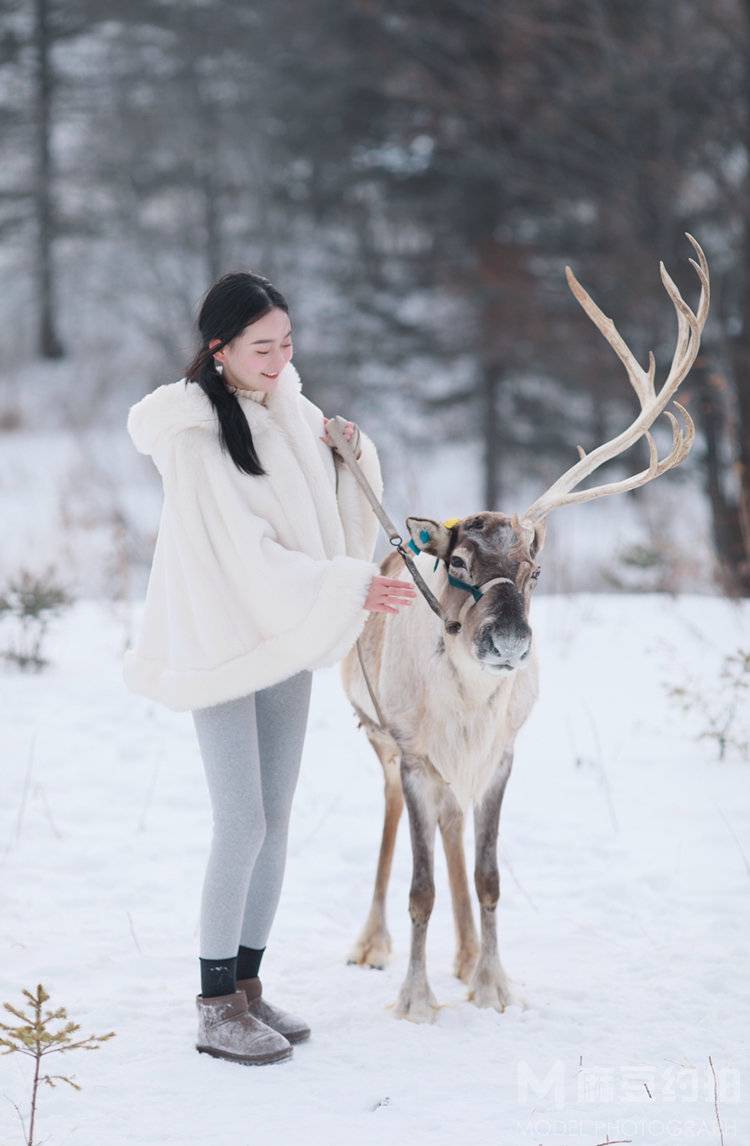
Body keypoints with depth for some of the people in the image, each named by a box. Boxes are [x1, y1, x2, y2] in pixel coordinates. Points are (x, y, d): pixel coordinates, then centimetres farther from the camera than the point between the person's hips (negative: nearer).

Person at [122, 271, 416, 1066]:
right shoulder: (192, 435, -16)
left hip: (287, 634, 7)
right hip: (221, 639, -7)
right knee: (242, 824, -8)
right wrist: (352, 589, -22)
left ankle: (249, 986, 18)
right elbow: (245, 552, -20)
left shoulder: (290, 407, 5)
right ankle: (216, 1009, 0)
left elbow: (335, 515, 15)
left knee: (275, 820, 9)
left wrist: (351, 457, -4)